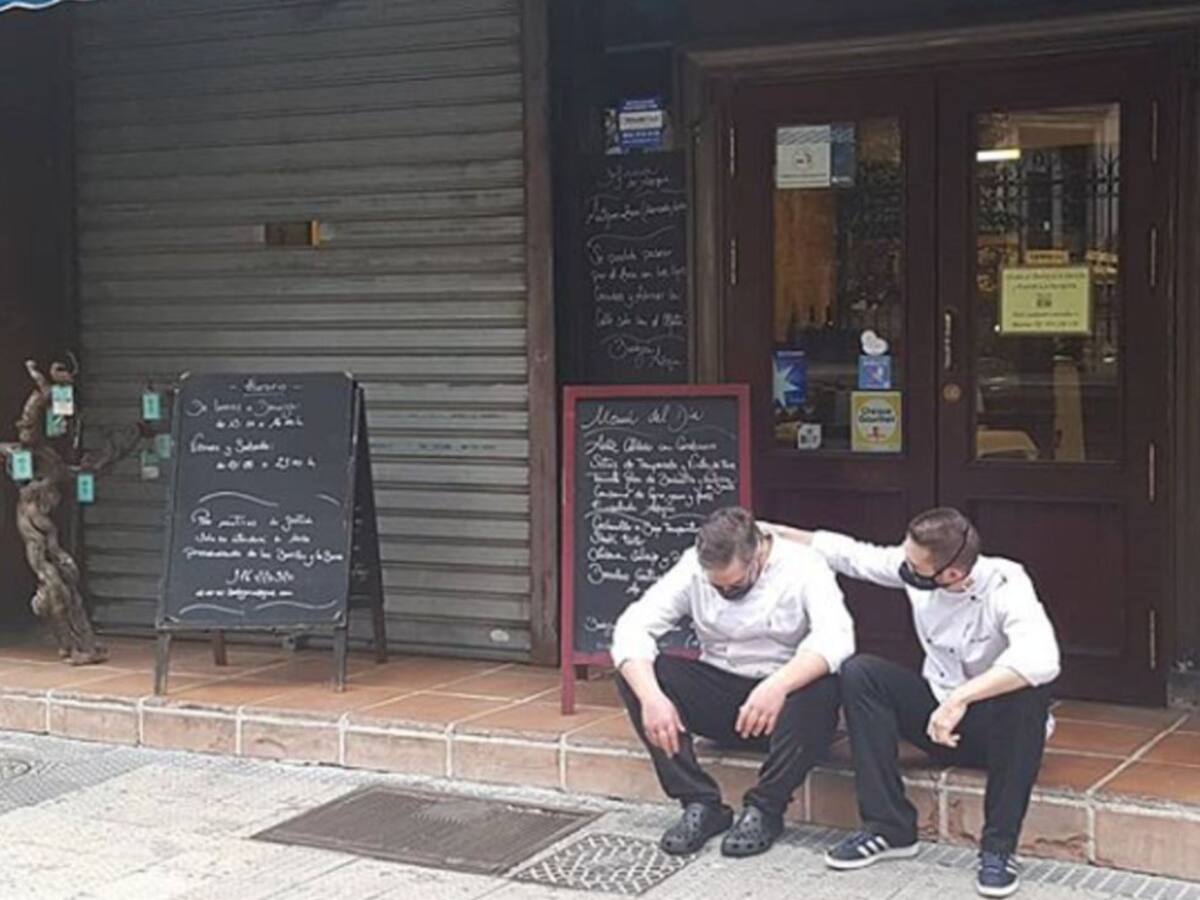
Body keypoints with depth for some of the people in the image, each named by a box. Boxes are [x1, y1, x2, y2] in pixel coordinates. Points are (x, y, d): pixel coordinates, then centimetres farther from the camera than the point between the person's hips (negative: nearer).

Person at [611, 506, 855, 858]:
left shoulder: (802, 567, -15)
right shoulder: (693, 567, -8)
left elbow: (836, 638, -31)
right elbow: (633, 626, -15)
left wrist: (779, 685, -48)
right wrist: (651, 697, -33)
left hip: (784, 698, -3)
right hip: (720, 698, 3)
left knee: (821, 688, -36)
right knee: (633, 672, -19)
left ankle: (765, 809, -17)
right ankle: (700, 804, -16)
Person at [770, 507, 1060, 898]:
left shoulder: (1005, 585, -28)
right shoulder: (915, 565, -12)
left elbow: (1041, 659, -46)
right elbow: (852, 554, 5)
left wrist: (960, 698, -51)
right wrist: (774, 532, 8)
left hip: (997, 728, -5)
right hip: (938, 715, 5)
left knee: (1026, 690, -37)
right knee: (859, 673, -17)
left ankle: (1000, 846, -27)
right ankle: (889, 825, -15)